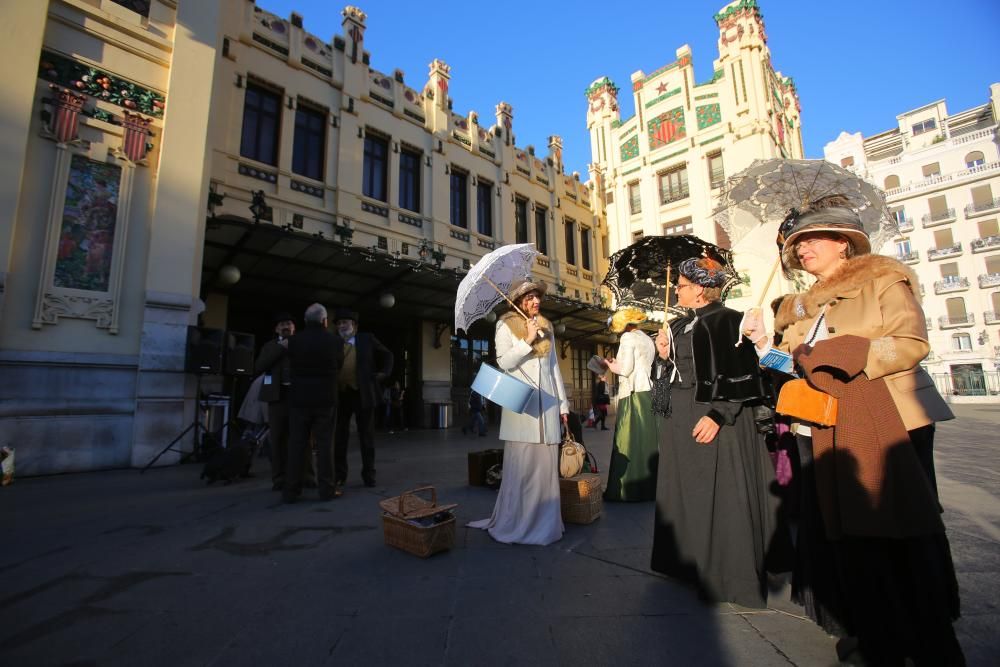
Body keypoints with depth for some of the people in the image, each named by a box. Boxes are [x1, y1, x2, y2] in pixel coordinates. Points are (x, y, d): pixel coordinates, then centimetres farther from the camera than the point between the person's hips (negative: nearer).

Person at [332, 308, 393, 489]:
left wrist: (384, 373, 1)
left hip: (363, 394, -2)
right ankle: (339, 475, 19)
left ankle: (368, 474, 16)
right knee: (339, 437, 7)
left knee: (367, 436, 6)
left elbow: (387, 355, 12)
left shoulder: (367, 339, 3)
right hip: (340, 396, 2)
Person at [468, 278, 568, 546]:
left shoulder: (546, 326, 16)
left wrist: (563, 403, 14)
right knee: (520, 464, -5)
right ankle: (514, 523, 8)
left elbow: (554, 367, 16)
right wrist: (528, 341, -15)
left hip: (547, 401, 4)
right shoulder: (505, 325, 2)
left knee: (546, 463, 5)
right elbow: (504, 361, -8)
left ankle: (544, 522, 16)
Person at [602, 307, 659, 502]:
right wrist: (617, 365, 19)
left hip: (633, 394, -8)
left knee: (629, 441, -5)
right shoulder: (648, 340, 19)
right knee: (647, 440, 9)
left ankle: (628, 489, -2)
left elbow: (626, 369, -13)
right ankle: (649, 488, 13)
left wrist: (612, 367, 5)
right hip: (649, 393, 8)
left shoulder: (628, 337, -5)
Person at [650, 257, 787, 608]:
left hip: (713, 420, -8)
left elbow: (741, 375, -16)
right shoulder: (679, 326, 13)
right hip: (679, 420, 8)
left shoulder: (727, 321, -9)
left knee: (720, 497, -2)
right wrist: (663, 356, -2)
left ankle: (730, 576, 12)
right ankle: (692, 564, 29)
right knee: (687, 493, 14)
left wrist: (718, 415, -23)